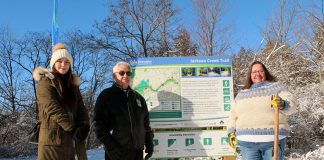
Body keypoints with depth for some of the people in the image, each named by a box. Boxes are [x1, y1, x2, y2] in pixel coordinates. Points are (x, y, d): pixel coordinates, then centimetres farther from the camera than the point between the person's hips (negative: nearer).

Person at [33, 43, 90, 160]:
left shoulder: (73, 83, 16)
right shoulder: (45, 82, -2)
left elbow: (81, 108, 6)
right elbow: (53, 108, -14)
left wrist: (85, 125, -13)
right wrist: (73, 128, -20)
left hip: (70, 138, 6)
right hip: (53, 137, -6)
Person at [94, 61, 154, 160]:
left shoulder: (138, 97, 16)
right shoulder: (106, 96, 0)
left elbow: (145, 122, 19)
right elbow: (99, 123, -7)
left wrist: (149, 143, 11)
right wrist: (111, 147, -15)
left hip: (137, 150, 5)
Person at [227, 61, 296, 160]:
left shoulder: (276, 87, 8)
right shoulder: (242, 93, 18)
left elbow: (291, 104, -4)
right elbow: (233, 115, 20)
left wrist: (283, 105, -26)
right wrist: (231, 132, 9)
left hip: (272, 140, -2)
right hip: (247, 141, 3)